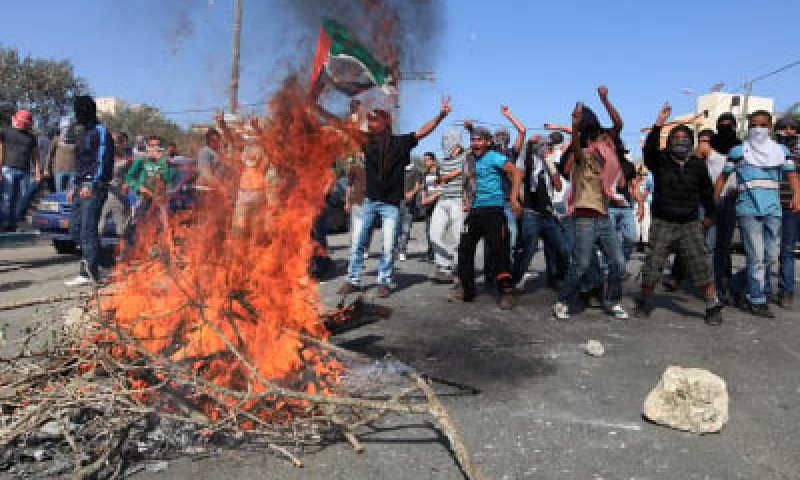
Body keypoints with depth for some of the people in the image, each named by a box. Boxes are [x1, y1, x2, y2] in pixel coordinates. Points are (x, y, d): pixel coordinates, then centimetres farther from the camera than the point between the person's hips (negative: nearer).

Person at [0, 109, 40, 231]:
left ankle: (11, 228, 2)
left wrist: (37, 173, 7)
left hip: (25, 172, 4)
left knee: (21, 203, -2)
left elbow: (35, 156, 19)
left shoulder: (31, 137, 23)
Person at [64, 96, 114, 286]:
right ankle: (90, 261, 18)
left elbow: (102, 161, -15)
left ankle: (88, 273, -10)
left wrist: (90, 185, -23)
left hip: (95, 186, -10)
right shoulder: (84, 134, 23)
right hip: (82, 187, 10)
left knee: (88, 228, -12)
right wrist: (75, 187, 23)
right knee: (75, 226, 8)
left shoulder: (101, 132, -6)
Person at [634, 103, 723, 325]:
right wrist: (659, 123, -30)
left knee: (701, 264, -3)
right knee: (653, 263, 1)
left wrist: (709, 214, 23)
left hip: (690, 223, 1)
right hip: (662, 222, -1)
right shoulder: (660, 161, 0)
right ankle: (645, 302, 18)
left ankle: (713, 306, 7)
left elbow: (707, 191, 18)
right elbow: (649, 148, -22)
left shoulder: (698, 165, 7)